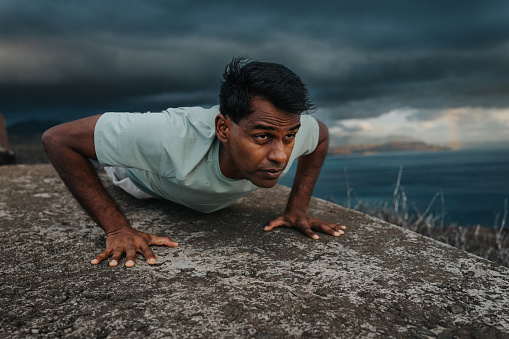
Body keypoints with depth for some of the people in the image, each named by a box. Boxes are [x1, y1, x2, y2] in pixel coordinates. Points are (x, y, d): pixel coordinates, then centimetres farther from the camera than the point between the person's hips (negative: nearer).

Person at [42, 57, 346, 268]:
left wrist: (298, 208, -21)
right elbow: (57, 138, -41)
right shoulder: (173, 137, -51)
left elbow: (322, 135, -13)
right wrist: (117, 229, -44)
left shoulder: (284, 128, -38)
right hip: (142, 179, -3)